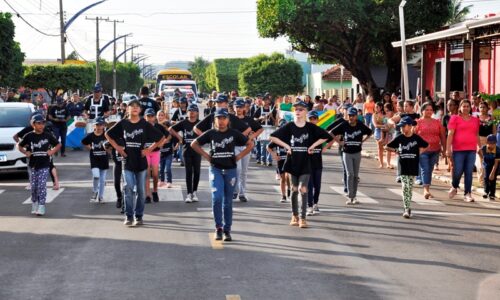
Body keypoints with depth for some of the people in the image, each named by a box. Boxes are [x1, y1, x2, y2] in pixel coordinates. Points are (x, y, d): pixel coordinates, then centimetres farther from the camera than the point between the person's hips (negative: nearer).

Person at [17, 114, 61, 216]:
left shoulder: (48, 135, -1)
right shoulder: (29, 136, -1)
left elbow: (58, 145, 11)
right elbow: (19, 146, 12)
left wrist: (52, 151, -4)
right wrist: (25, 152, -3)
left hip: (44, 165, -1)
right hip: (33, 165, 2)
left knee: (42, 186, -9)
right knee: (33, 186, 7)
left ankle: (41, 207, -7)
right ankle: (34, 206, 23)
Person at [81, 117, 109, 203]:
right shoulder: (91, 136, -3)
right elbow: (84, 142, 13)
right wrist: (89, 147, 3)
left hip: (104, 160, 1)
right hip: (94, 160, -1)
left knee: (102, 179, 8)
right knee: (96, 176, -19)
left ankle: (100, 196, 22)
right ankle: (94, 192, 6)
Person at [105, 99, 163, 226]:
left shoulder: (145, 124, -2)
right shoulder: (123, 123, 1)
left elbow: (160, 137, 3)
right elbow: (108, 134, 13)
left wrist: (149, 149, -4)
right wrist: (117, 147, 4)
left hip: (141, 161, 0)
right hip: (128, 160, 0)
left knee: (141, 190, 5)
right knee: (128, 188, -6)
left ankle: (139, 216, 14)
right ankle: (129, 216, 1)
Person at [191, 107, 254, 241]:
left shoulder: (234, 133, 1)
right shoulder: (210, 133, 1)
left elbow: (250, 144, 8)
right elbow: (194, 144, 8)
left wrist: (239, 156, 0)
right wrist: (206, 155, 0)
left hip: (230, 170, 1)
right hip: (215, 169, -1)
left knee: (228, 201, 6)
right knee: (217, 197, -18)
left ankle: (227, 230, 16)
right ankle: (218, 227, -4)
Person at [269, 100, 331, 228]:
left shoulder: (310, 127, -1)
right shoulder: (289, 126, -2)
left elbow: (325, 136, 6)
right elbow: (272, 137, -2)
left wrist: (313, 145, -3)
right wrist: (286, 146, -9)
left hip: (305, 163, -1)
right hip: (292, 162, 1)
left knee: (303, 189, -7)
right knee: (294, 189, 9)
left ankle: (303, 218, -4)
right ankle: (294, 216, 22)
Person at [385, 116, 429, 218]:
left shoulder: (416, 138, -3)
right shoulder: (399, 138, 0)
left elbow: (425, 146, 11)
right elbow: (387, 147, 8)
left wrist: (420, 152, -1)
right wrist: (396, 150, 0)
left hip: (413, 166, 0)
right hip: (403, 166, 0)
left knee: (410, 187, 9)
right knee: (405, 186, -8)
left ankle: (408, 207, 21)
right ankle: (407, 209, -10)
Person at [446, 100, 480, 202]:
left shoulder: (475, 120, 13)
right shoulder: (455, 118, 2)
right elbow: (450, 134, -3)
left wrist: (480, 147, 18)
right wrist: (448, 148, -10)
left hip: (471, 150, 3)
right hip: (458, 150, -3)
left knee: (469, 172, 0)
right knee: (458, 172, -3)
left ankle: (467, 194, 3)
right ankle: (454, 187, 25)